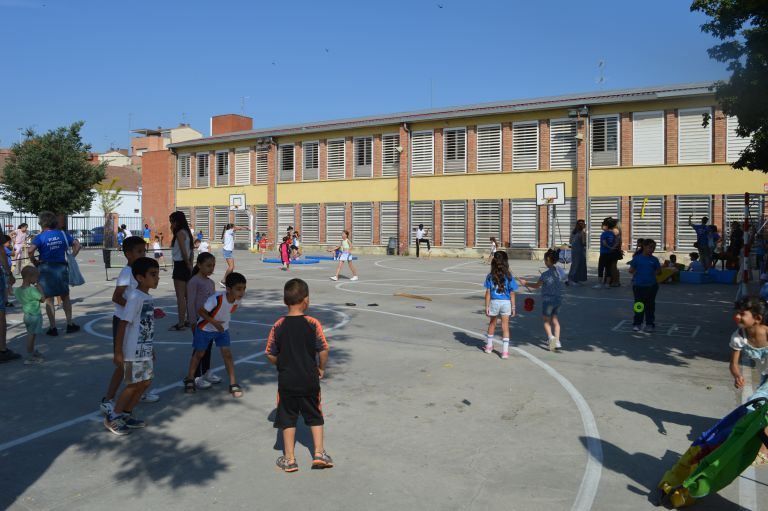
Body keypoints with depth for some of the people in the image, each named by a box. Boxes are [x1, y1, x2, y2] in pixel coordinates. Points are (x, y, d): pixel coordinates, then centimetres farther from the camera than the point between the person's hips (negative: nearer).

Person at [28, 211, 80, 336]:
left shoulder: (40, 237, -8)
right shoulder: (63, 234, 3)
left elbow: (31, 251, -21)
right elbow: (77, 245, 4)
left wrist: (34, 261, -6)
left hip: (46, 268, -3)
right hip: (61, 267, 3)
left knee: (49, 299, 5)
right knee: (65, 297, 16)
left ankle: (53, 328, 8)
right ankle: (70, 324, 18)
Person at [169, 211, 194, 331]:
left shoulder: (180, 233, -13)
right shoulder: (186, 232, 14)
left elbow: (184, 251, -19)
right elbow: (190, 252, 13)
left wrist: (188, 265, -10)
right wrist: (190, 264, 10)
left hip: (180, 265, -10)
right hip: (185, 265, 10)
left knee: (180, 296, -7)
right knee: (187, 295, 15)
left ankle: (181, 323, -5)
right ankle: (189, 320, 22)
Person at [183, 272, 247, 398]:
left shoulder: (238, 299, -20)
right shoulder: (216, 299, -37)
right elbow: (200, 311, -24)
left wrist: (224, 321, 6)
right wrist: (214, 322, -30)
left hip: (222, 329, 4)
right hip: (205, 328, -4)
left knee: (227, 353, -3)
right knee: (199, 354, 13)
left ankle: (233, 384, 4)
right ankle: (189, 379, 34)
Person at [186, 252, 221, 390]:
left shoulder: (211, 282, 10)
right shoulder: (194, 281, -13)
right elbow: (190, 303, -15)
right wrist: (193, 322, -16)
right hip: (199, 320, -7)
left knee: (208, 346, 14)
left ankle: (206, 372, 27)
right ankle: (196, 377, 9)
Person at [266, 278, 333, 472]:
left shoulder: (278, 325, -6)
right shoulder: (313, 323, -11)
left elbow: (271, 355, -2)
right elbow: (323, 350, -12)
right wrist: (321, 368, 5)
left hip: (286, 381, 1)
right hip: (310, 380, -1)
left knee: (288, 418, 12)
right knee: (315, 416, 17)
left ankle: (289, 459, 18)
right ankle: (319, 453, 17)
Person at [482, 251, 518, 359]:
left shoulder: (490, 276, -4)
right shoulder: (509, 277, -4)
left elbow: (488, 293, -4)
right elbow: (512, 294, -3)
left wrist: (487, 306, 0)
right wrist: (513, 307, 4)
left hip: (494, 302, 1)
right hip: (506, 303, -1)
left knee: (492, 324, 21)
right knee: (505, 326, 6)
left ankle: (489, 346, 35)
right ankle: (505, 351, 5)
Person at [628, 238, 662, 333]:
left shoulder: (654, 260, 3)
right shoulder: (637, 258, -1)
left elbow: (658, 271, 6)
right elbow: (631, 270, 1)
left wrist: (663, 267, -10)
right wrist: (634, 272, -15)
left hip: (651, 286, 1)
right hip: (638, 285, -1)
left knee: (650, 305, 7)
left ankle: (650, 324, 17)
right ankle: (637, 323, 20)